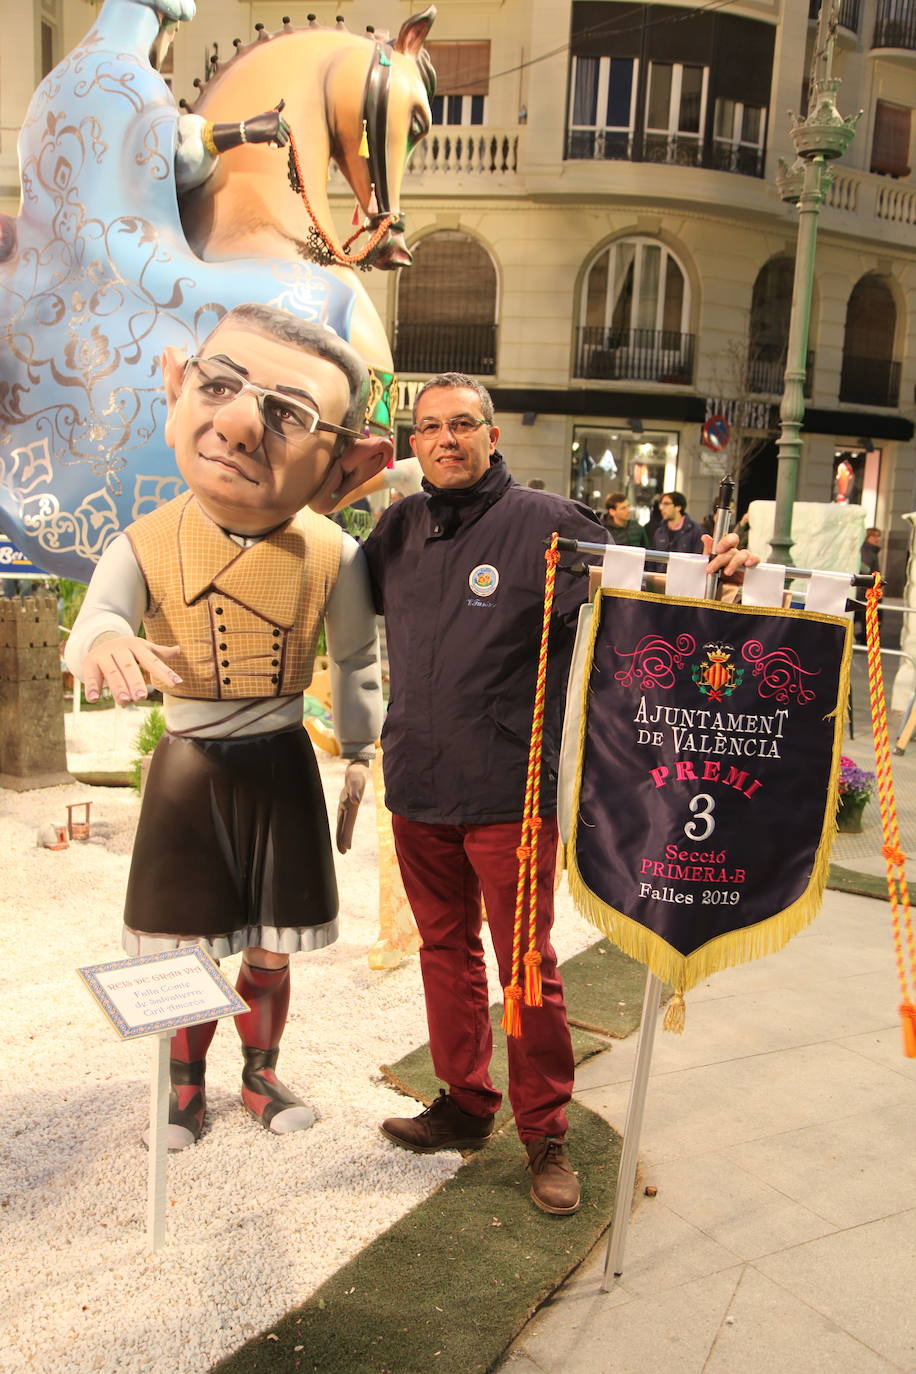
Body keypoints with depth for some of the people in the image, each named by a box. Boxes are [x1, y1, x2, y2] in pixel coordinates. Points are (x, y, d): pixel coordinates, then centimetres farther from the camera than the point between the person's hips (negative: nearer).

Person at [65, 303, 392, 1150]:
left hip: (281, 765, 0)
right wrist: (104, 642, -49)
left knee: (269, 952, 12)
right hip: (188, 767, 0)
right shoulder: (146, 546, -11)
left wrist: (359, 761, 6)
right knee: (186, 947, 10)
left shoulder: (331, 554, -11)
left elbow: (358, 659, 0)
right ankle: (186, 1087, 35)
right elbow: (96, 621, -24)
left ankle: (261, 1075, 38)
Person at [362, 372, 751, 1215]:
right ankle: (465, 1105, 37)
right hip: (417, 790, 6)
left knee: (526, 966, 4)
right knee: (446, 950, 18)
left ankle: (545, 1135, 23)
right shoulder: (399, 527, 8)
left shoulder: (545, 523, -8)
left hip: (511, 793, -5)